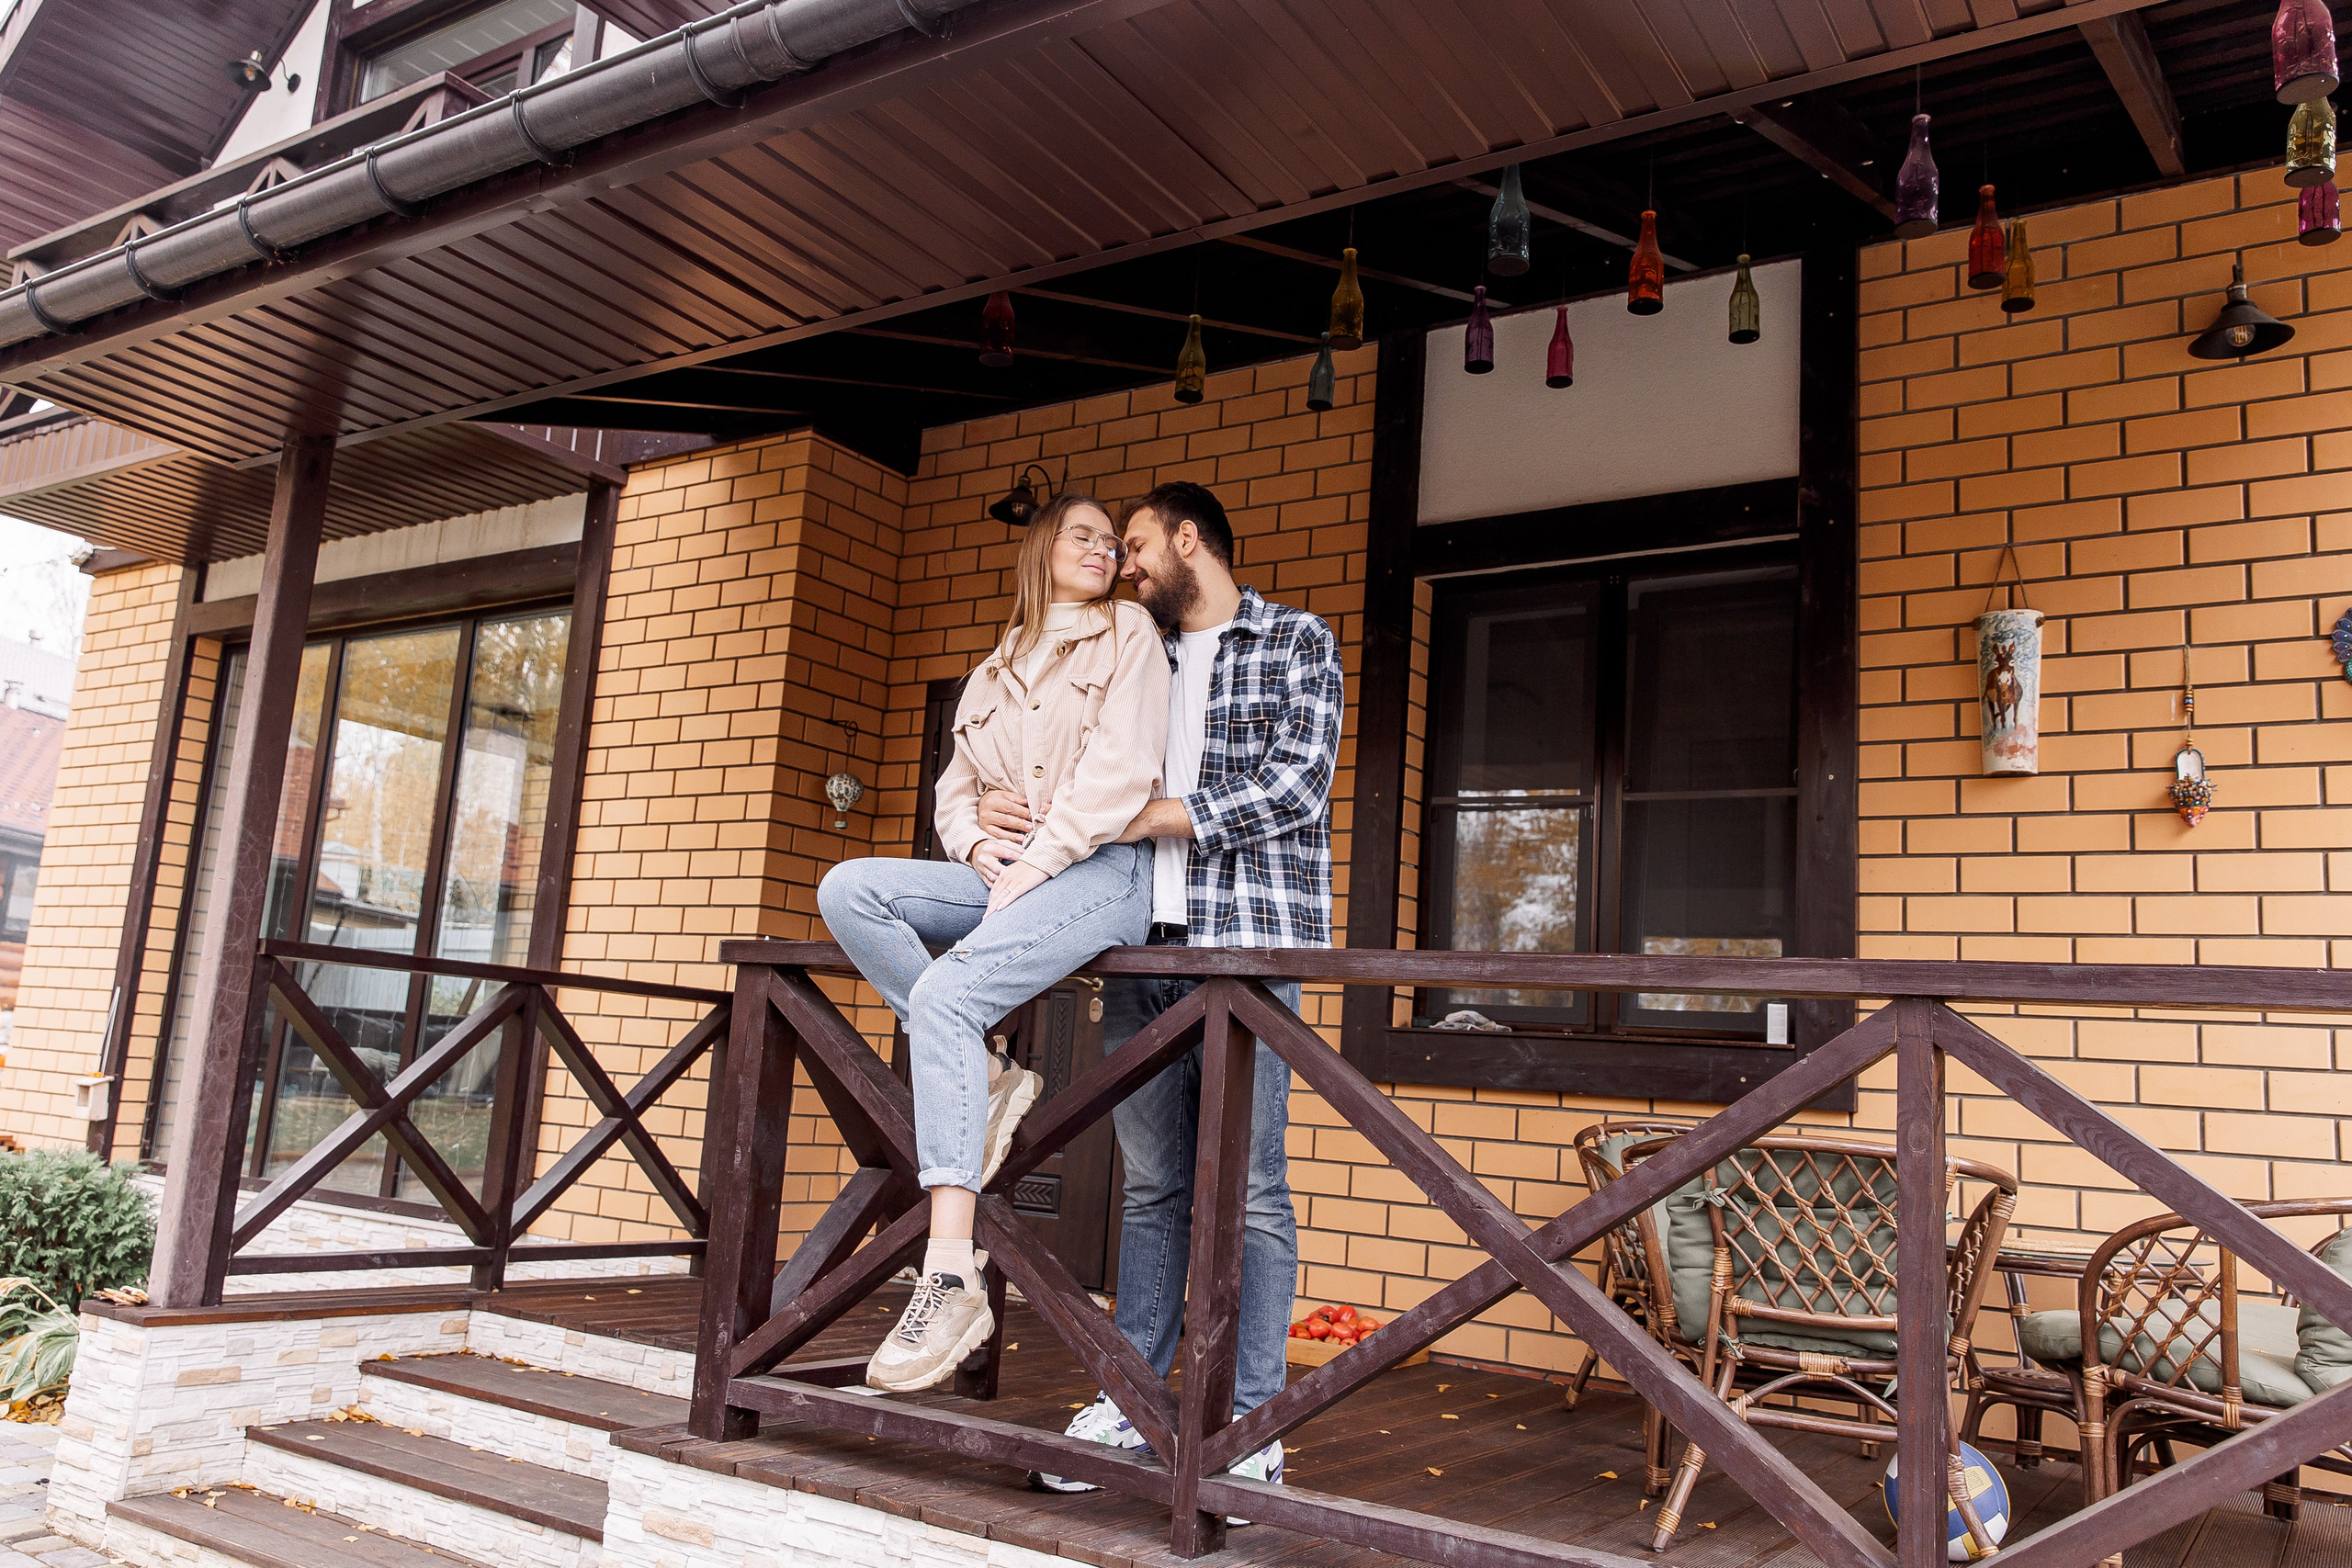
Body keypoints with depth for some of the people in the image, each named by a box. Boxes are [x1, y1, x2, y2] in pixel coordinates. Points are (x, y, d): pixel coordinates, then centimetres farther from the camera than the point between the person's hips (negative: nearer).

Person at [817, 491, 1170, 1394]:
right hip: (1006, 872, 7)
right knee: (847, 890, -16)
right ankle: (984, 1081, -15)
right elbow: (956, 787, 22)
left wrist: (1031, 866, -12)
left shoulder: (1126, 634, 8)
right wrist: (976, 845, -2)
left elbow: (1119, 770, -6)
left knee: (944, 994, -30)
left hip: (1098, 870, -7)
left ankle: (952, 1282, -33)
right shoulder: (994, 673, 25)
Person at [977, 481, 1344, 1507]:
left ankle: (1249, 1427, 5)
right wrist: (1004, 807, 0)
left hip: (1245, 938, -5)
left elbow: (1294, 786, -8)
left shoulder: (1297, 642, 6)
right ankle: (1129, 1404, 16)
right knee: (1150, 1184, 9)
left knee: (1248, 1189, -3)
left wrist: (1140, 817, -10)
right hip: (1142, 941, 5)